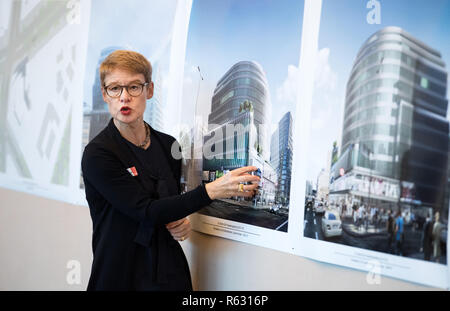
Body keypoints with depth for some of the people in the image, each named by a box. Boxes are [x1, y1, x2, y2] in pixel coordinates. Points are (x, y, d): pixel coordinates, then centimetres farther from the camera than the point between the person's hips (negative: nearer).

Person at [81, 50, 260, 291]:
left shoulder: (168, 145, 2)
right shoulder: (97, 154, -15)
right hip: (120, 278, -4)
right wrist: (211, 191, -25)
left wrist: (182, 223, -7)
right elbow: (145, 211, -21)